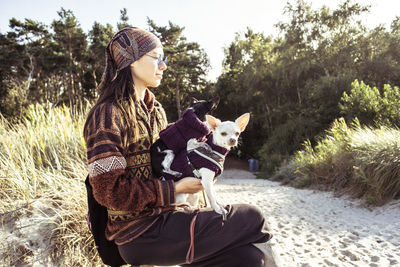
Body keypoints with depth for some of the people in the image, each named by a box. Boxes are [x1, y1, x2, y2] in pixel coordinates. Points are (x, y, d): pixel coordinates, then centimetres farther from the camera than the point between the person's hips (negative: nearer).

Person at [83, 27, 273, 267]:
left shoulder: (155, 110, 14)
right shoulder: (108, 114, -12)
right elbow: (109, 190, -17)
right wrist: (175, 189, -14)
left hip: (164, 215, 7)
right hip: (140, 232, -7)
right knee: (252, 217, -11)